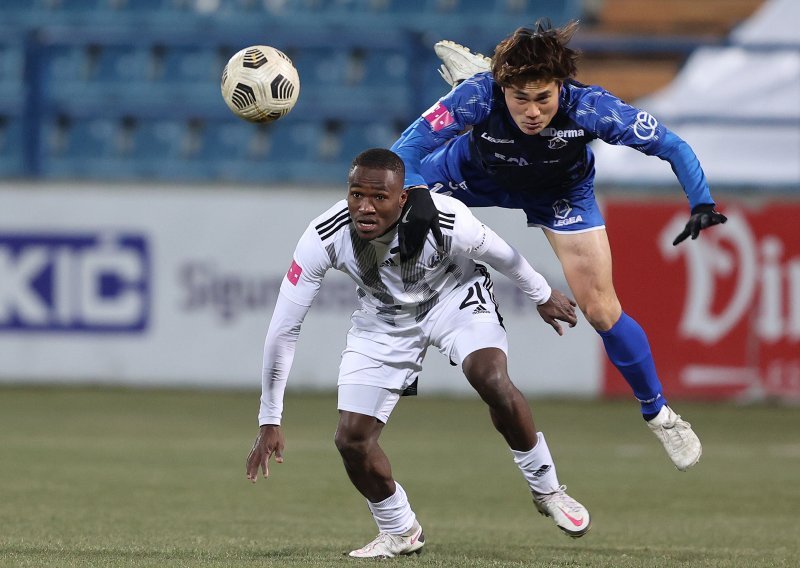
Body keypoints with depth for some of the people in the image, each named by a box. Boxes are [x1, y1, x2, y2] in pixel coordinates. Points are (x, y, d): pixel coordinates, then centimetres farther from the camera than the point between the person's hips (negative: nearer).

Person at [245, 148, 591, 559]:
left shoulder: (446, 222, -34)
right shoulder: (324, 238, -30)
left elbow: (500, 254, -11)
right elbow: (283, 329, -23)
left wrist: (542, 296, 8)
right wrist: (269, 421, -20)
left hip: (454, 298, -2)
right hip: (383, 318, 2)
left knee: (494, 384, -29)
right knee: (351, 439, -8)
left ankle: (546, 489, -4)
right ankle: (400, 533, 19)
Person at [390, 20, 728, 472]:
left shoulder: (588, 107, -41)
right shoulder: (481, 97, -41)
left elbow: (672, 146, -33)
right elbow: (406, 149, -39)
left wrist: (702, 204, -49)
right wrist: (416, 196, -60)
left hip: (562, 191, -1)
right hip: (480, 174, 1)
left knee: (602, 311, -8)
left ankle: (658, 412, 17)